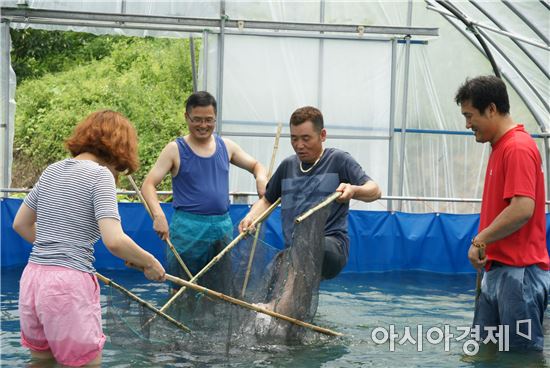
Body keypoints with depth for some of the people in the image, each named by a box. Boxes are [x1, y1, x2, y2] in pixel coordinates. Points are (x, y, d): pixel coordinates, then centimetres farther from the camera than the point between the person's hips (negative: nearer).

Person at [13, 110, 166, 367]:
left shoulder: (52, 170, 13)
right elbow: (114, 241, -18)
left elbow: (21, 224, 22)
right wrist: (150, 263, -3)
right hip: (69, 284, -7)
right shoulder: (100, 174, -8)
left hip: (31, 279, 8)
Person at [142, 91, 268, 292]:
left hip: (223, 226, 4)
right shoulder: (175, 149, -3)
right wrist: (158, 214, -27)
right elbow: (148, 185, -9)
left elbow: (255, 165, 21)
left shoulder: (226, 146, 9)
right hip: (188, 228, -4)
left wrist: (261, 177, -4)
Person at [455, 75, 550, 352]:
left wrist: (480, 240, -13)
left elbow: (522, 209, -24)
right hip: (497, 271, 10)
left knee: (523, 352, -3)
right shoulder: (500, 147, 16)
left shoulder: (518, 148, -14)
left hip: (519, 272, -10)